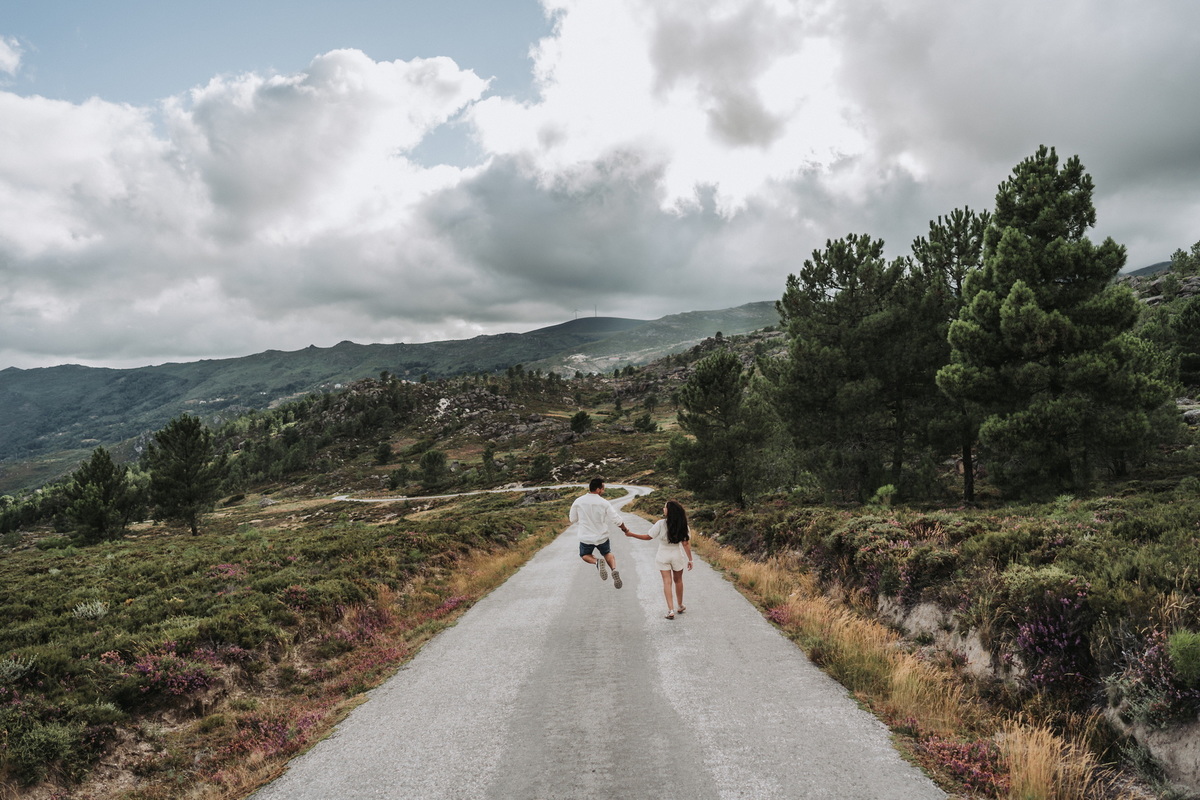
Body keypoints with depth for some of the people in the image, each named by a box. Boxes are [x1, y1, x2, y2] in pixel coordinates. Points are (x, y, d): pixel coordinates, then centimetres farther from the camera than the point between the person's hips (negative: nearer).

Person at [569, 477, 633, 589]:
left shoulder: (578, 502, -12)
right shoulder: (604, 503, -14)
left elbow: (573, 519, 0)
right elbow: (616, 520, -10)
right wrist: (626, 530, 8)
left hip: (586, 537, 0)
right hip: (602, 537, 0)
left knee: (584, 555, 26)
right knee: (607, 553, 27)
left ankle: (597, 562, -7)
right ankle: (614, 569, -3)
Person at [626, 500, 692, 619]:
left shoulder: (661, 524, -18)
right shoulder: (682, 525, -10)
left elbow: (648, 537, -11)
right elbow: (686, 544, -10)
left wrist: (631, 534, -1)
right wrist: (690, 559, -2)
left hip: (663, 556, -2)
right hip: (677, 555, 2)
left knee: (667, 582, 3)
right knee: (678, 580, 20)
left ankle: (671, 610, -3)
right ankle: (680, 606, 35)